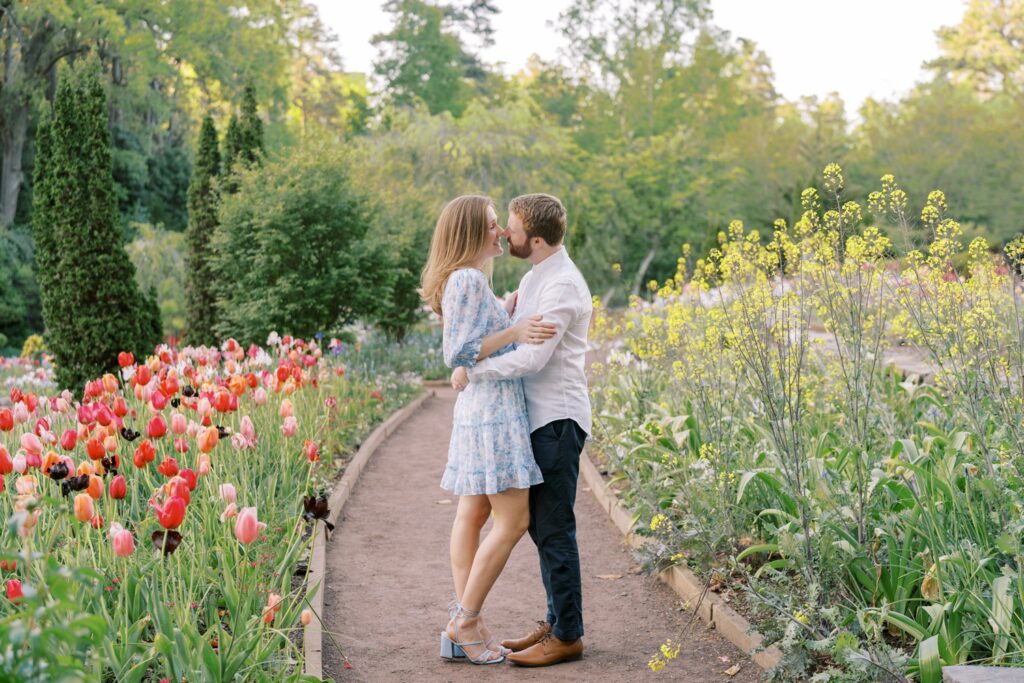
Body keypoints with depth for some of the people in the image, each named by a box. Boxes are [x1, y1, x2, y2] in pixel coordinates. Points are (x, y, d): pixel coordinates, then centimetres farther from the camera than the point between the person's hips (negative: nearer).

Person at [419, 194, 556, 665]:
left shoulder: (471, 280, 16)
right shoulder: (468, 281, -15)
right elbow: (457, 355, -18)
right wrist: (515, 333, -23)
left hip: (481, 413, 11)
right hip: (493, 411, -11)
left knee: (473, 515, 9)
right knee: (512, 520, -7)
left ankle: (464, 628, 12)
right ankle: (464, 622, -1)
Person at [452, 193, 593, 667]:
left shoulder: (563, 286, -17)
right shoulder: (535, 276, 13)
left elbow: (534, 357, -25)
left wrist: (473, 373, -18)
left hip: (557, 419, -10)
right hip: (538, 417, 10)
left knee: (554, 529, -4)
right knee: (541, 524, 15)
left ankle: (567, 636, 4)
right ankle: (556, 622, 24)